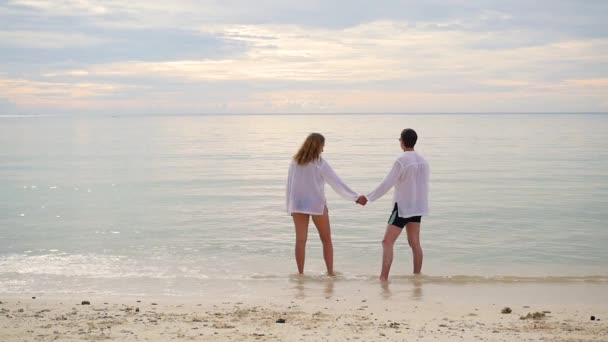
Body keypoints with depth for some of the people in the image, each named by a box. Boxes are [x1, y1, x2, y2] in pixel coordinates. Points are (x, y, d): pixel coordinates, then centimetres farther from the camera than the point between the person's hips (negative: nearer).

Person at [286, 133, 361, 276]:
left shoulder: (295, 162, 1)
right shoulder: (319, 163, -10)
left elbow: (289, 185, 4)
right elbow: (336, 182, -6)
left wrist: (290, 207, 12)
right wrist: (355, 197, 2)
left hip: (298, 205, 3)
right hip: (317, 205, -3)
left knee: (300, 240, 6)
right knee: (326, 240, 10)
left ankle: (300, 273, 4)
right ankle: (330, 272, 11)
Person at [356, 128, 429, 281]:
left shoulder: (401, 161, -17)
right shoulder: (423, 161, 5)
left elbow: (386, 184, -19)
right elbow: (424, 185, 12)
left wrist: (368, 198, -13)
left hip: (402, 207, -7)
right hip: (418, 207, 7)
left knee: (387, 242, -5)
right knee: (414, 242, 12)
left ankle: (383, 277, -13)